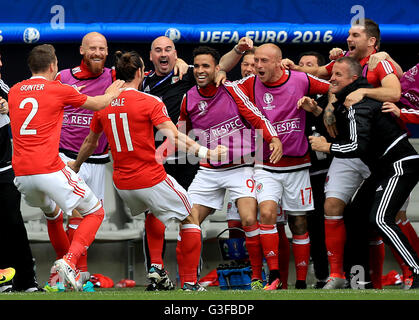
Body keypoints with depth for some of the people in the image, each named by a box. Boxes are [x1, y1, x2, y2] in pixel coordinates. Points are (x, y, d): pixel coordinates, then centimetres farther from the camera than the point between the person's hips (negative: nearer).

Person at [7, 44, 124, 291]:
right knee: (95, 212, 7)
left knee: (52, 212, 32)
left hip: (21, 173, 6)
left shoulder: (14, 91, 12)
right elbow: (98, 104, 14)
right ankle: (69, 261, -12)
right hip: (50, 169, -6)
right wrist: (111, 94, 37)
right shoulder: (59, 90, -1)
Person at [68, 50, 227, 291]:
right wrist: (205, 152, -19)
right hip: (152, 179, -6)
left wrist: (76, 165, 34)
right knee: (190, 219, 10)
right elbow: (174, 137, -21)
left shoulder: (103, 104, 3)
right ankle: (190, 282, 4)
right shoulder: (150, 102, -13)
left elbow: (90, 143, 17)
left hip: (122, 182, 6)